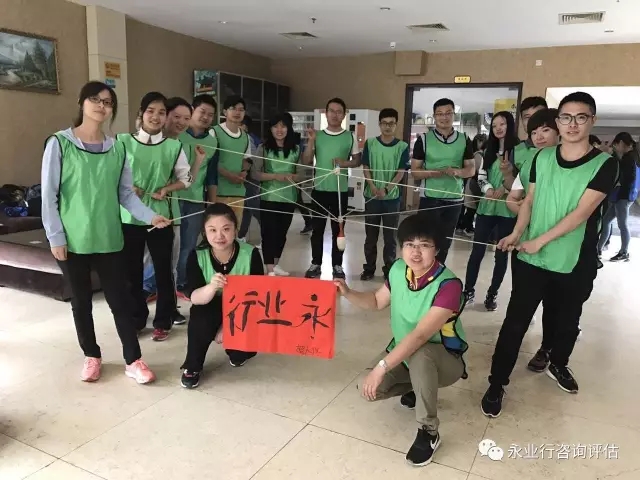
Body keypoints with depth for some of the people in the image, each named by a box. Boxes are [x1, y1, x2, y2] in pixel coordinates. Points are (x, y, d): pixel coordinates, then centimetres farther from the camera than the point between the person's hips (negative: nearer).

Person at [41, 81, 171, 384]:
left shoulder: (117, 148, 5)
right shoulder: (59, 143, -5)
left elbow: (126, 194, 5)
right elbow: (49, 195, -4)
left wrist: (150, 216, -9)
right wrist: (55, 237, -7)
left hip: (109, 238, 2)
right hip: (73, 240, -2)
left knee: (120, 299, 5)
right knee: (81, 301, 12)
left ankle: (133, 360, 16)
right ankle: (91, 356, 30)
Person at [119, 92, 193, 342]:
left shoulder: (173, 146, 1)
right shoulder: (124, 141, 0)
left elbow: (186, 178, 6)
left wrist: (166, 189, -9)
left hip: (160, 217, 0)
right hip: (129, 217, 0)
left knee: (163, 270, 7)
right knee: (131, 271, 9)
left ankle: (162, 322, 22)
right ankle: (136, 319, 27)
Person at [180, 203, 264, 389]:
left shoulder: (251, 254, -22)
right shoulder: (197, 256, -19)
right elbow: (195, 298, -25)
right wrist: (212, 287, -48)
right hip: (211, 310, 0)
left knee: (240, 354, -20)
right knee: (200, 319, -32)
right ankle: (192, 367, -6)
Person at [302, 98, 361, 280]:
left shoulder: (350, 137, 2)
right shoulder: (317, 135, 5)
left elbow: (357, 161, 6)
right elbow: (306, 162, 3)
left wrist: (345, 163, -13)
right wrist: (310, 142, -9)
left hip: (340, 190, -1)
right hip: (319, 188, 1)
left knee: (338, 228, 7)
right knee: (317, 228, 7)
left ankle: (337, 265, 17)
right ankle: (316, 264, 17)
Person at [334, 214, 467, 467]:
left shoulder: (448, 285, -31)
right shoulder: (398, 270, -12)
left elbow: (420, 335, -38)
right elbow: (377, 301, 6)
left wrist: (381, 367, -43)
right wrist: (348, 293, -12)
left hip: (444, 360, -5)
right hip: (404, 352, 6)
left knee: (419, 354, -39)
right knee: (371, 390, -14)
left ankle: (429, 433, -17)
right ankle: (418, 388, 18)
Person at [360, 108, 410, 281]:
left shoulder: (403, 147, 0)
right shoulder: (370, 143, 2)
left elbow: (401, 172, -4)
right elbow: (366, 168, 0)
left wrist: (386, 190, -16)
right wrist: (374, 188, -14)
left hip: (392, 197, 0)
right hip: (372, 196, 1)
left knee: (390, 236, 6)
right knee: (371, 236, 8)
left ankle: (390, 270, 17)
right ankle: (369, 269, 19)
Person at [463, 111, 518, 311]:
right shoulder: (489, 150, 12)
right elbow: (481, 176, 6)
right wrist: (490, 190, -12)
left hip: (508, 210, -4)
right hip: (486, 207, 4)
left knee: (501, 252, 7)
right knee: (477, 250, 5)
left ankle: (492, 294, 17)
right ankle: (468, 290, 13)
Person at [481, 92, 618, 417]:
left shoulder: (605, 164, -9)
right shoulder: (542, 158, 2)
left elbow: (581, 213, -17)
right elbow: (530, 200, 6)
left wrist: (539, 241, -21)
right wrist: (516, 234, -11)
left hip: (575, 265, -1)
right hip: (531, 260, 1)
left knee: (567, 322, 20)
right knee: (515, 322, 2)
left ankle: (558, 365, 48)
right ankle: (497, 383, 15)